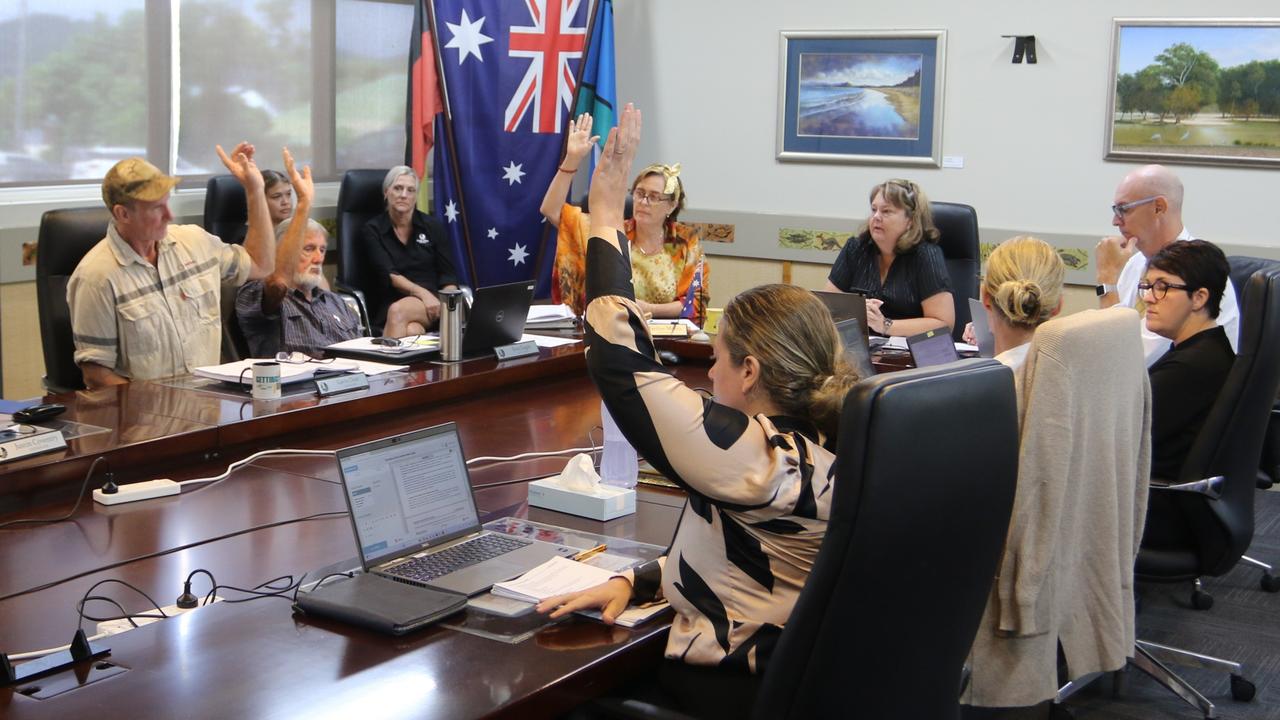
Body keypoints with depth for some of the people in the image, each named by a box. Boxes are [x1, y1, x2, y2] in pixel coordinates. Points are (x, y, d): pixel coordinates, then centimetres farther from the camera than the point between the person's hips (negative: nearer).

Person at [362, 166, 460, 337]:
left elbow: (448, 275, 8)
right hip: (389, 303, -1)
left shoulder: (432, 227, 12)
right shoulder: (372, 231, 8)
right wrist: (422, 292, -21)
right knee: (412, 331, -38)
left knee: (398, 311, -36)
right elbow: (389, 275, -5)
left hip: (432, 301, 1)